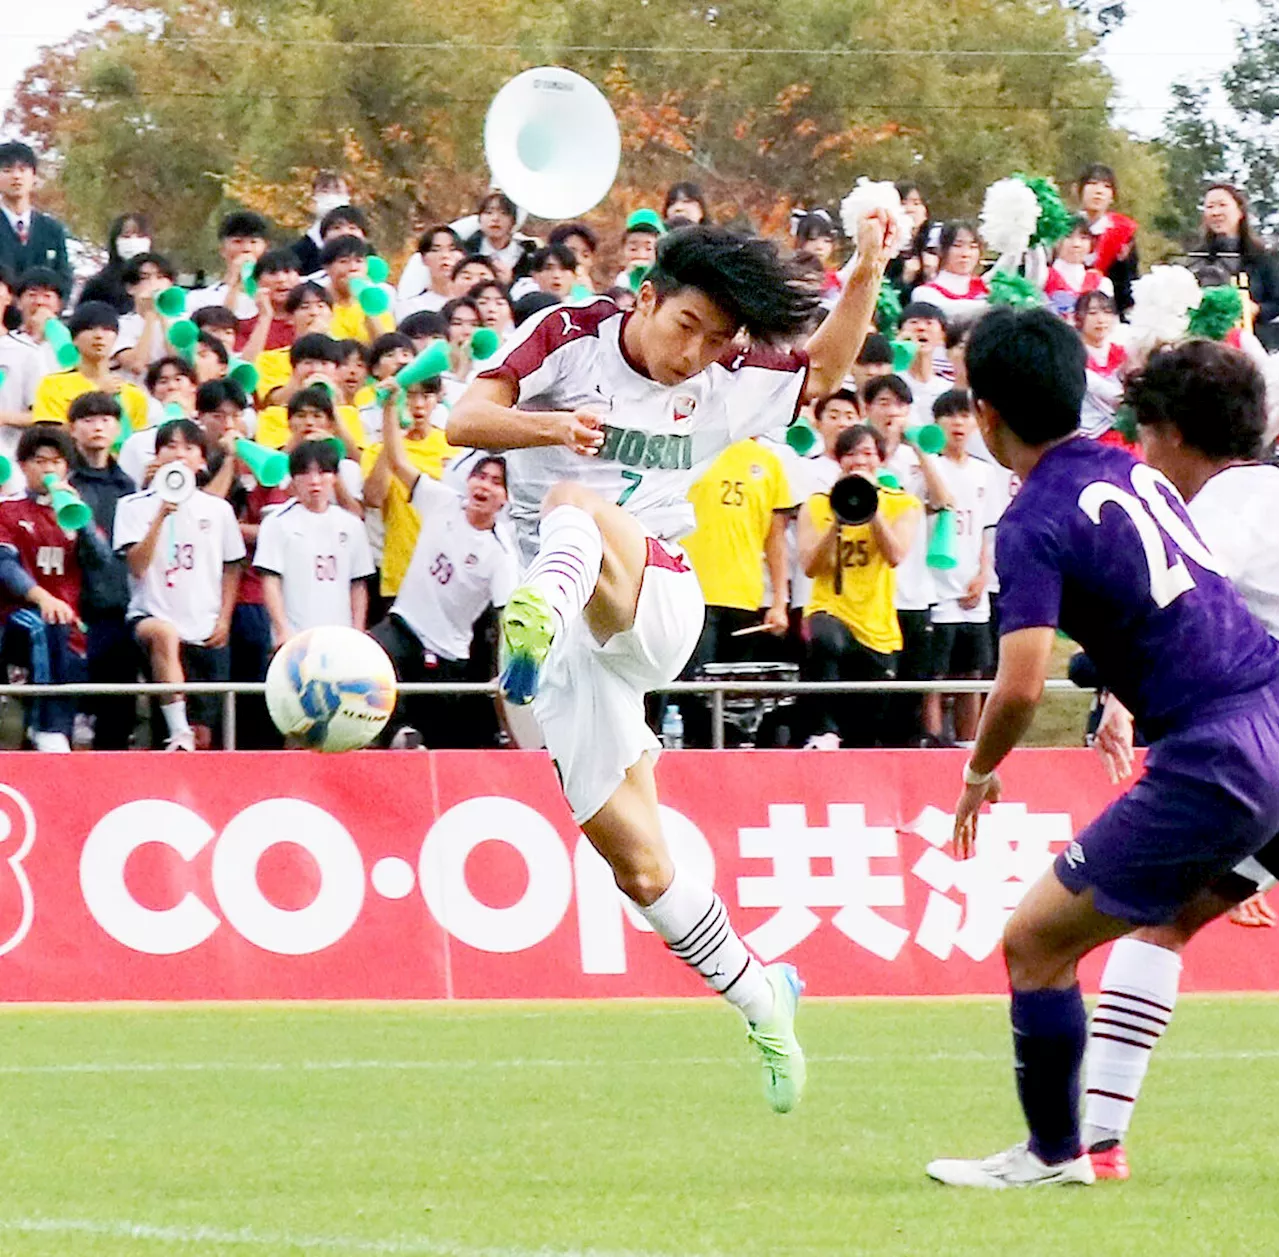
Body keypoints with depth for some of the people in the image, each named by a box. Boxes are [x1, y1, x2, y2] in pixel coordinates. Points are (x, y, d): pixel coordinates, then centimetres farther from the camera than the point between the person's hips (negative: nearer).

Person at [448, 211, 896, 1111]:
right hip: (578, 654, 1)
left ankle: (538, 618, -69)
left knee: (575, 502, -34)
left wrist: (867, 270, 10)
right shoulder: (567, 340, 2)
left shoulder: (727, 386, 10)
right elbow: (465, 421, -8)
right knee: (641, 870, -1)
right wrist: (548, 426, -28)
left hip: (659, 609, -1)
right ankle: (762, 1001, 18)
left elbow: (824, 368, 27)